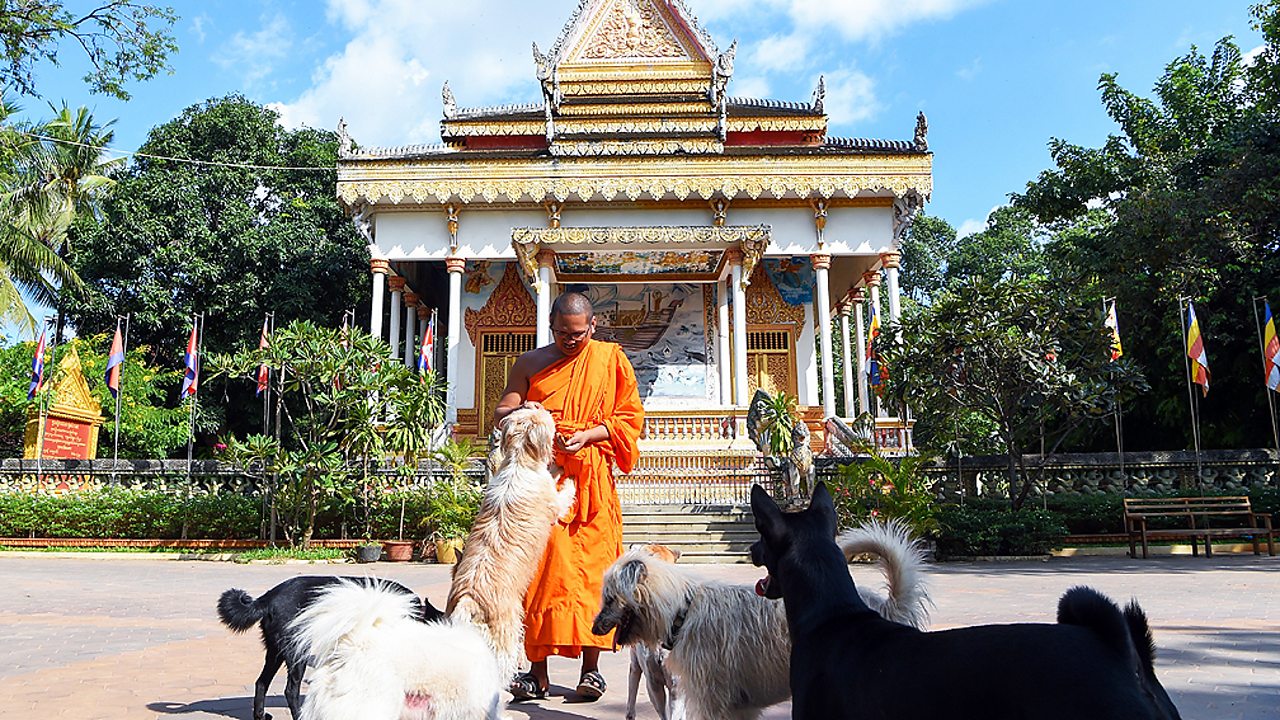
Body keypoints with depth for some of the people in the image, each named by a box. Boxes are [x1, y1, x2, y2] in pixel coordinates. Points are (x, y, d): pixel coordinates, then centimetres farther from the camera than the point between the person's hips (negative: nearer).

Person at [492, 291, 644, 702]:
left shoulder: (610, 359, 10)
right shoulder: (530, 363, 13)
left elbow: (630, 416, 7)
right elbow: (500, 414, 8)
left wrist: (587, 435, -9)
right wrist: (518, 411, -15)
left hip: (591, 481, 0)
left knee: (592, 568, -2)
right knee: (539, 569, -4)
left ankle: (590, 669, 6)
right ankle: (537, 673, 0)